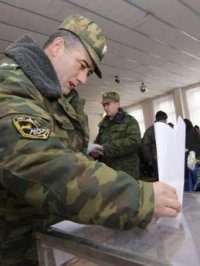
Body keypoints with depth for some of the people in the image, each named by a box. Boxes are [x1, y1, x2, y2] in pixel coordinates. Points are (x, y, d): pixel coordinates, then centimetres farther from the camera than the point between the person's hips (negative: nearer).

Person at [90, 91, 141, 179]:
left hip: (126, 172, -5)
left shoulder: (130, 121, -3)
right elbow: (97, 142, 21)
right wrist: (94, 150, -4)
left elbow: (134, 141, -18)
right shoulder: (103, 124, 16)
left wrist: (106, 148, -22)